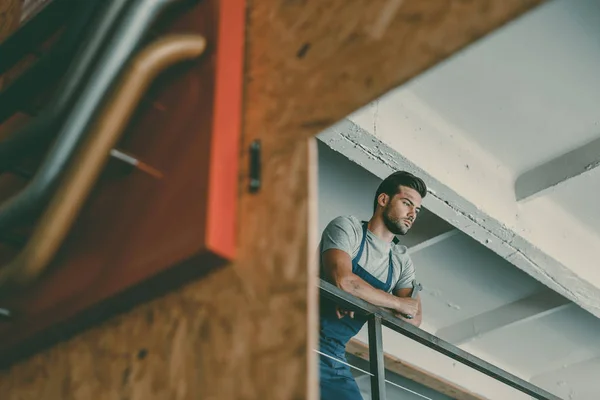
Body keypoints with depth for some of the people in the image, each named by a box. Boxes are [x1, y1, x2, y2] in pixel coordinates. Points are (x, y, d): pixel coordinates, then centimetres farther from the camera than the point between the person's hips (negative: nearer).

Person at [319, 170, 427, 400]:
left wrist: (361, 300, -13)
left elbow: (415, 318, 4)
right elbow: (342, 280, -21)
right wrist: (399, 303, -8)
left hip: (335, 357, 7)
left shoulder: (402, 260, 16)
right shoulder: (347, 227, -2)